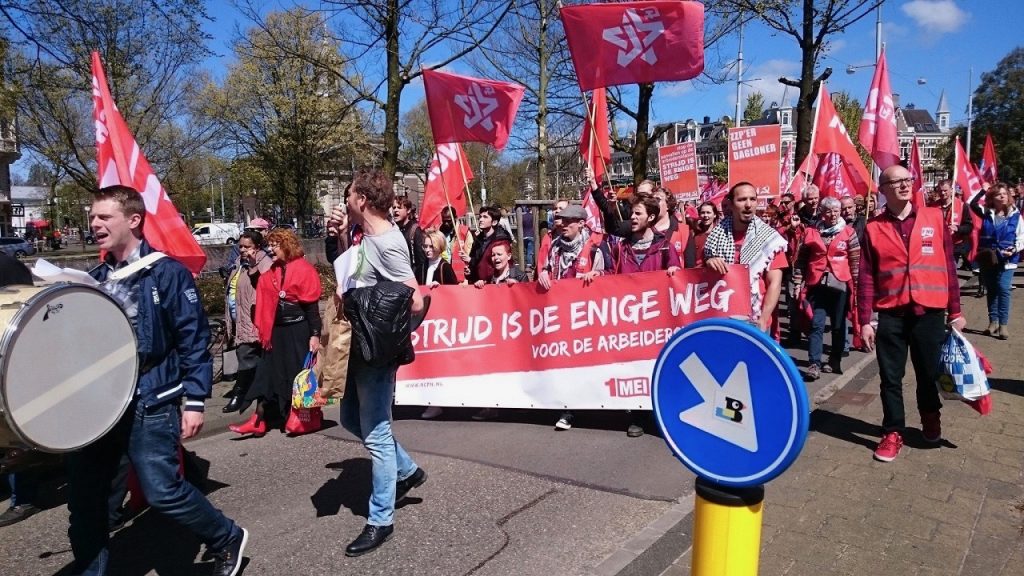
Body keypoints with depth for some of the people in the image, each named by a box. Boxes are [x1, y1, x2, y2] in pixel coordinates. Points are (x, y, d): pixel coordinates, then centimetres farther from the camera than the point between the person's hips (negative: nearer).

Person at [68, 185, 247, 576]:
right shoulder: (95, 278, 11)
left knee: (162, 490, -5)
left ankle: (227, 540, 18)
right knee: (83, 494, 10)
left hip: (149, 404, -7)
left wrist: (194, 401, -14)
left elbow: (194, 340, -11)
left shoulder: (167, 272, -9)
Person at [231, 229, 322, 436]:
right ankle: (259, 420, 7)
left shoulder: (303, 269, -10)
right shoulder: (272, 271, 11)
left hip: (298, 330, -7)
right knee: (269, 373, 5)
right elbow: (264, 298, 17)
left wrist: (315, 334, -15)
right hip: (276, 330, 7)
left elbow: (311, 304, -13)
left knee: (298, 374, 3)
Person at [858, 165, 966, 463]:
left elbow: (948, 266, 5)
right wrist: (865, 320, -5)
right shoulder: (873, 227, 0)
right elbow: (866, 278, -1)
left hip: (930, 312, 1)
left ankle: (930, 418, 41)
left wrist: (955, 311, 5)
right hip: (890, 315, -1)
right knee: (890, 378, 6)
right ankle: (893, 432, 20)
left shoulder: (935, 218, 2)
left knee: (929, 373, 14)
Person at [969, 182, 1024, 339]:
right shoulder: (987, 213, 4)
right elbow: (971, 203, 2)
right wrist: (983, 190, -3)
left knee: (1003, 289, -11)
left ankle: (1003, 324, -4)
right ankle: (993, 321, 19)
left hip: (1006, 259, -3)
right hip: (987, 258, 3)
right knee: (991, 290, 10)